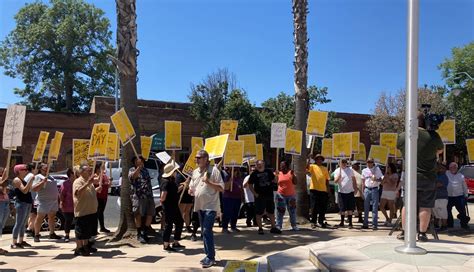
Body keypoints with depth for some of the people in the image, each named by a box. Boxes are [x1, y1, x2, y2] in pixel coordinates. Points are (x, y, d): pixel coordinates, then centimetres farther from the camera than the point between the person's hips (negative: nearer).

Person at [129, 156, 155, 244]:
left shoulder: (145, 170, 19)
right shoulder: (132, 170, 1)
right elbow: (132, 176, -23)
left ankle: (144, 232, 18)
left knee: (150, 214, 4)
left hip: (149, 195, 6)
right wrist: (139, 167, -28)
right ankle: (139, 234, 10)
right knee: (138, 215, -1)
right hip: (138, 196, -6)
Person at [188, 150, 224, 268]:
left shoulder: (213, 170, -8)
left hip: (210, 206, -7)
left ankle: (210, 257, -4)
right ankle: (209, 255, 24)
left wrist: (208, 182, -21)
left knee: (207, 231, -13)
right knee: (204, 232, 13)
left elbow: (221, 188, -10)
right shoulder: (195, 172, 11)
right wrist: (191, 191, -3)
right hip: (200, 206, 7)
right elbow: (192, 188, 20)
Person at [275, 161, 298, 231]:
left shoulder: (291, 172, -1)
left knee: (292, 211, 9)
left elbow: (295, 183, -7)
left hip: (291, 195, 0)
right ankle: (278, 226, 7)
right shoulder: (279, 173, 3)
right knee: (280, 211, 2)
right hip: (281, 195, 0)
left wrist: (293, 174, -17)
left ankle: (294, 226, 20)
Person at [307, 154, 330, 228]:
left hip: (323, 190, 4)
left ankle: (321, 222, 19)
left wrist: (328, 190, 9)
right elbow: (307, 167, -20)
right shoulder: (312, 166, 3)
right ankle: (313, 222, 8)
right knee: (314, 207, 0)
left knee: (323, 207, 8)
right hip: (314, 189, -3)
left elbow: (327, 180, 13)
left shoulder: (325, 169, 12)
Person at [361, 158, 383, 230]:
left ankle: (374, 224, 2)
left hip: (374, 189, -3)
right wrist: (362, 191, 11)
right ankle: (365, 223, 13)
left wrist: (376, 180, -21)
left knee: (375, 208, -2)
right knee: (366, 207, 6)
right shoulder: (364, 170, 8)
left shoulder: (377, 169, 0)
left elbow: (381, 178, 0)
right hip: (367, 189, 3)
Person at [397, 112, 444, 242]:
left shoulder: (403, 136, -3)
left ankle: (404, 232, 13)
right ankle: (422, 234, 7)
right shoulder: (433, 136, -5)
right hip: (428, 176, -1)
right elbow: (440, 150, 13)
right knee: (425, 206, 5)